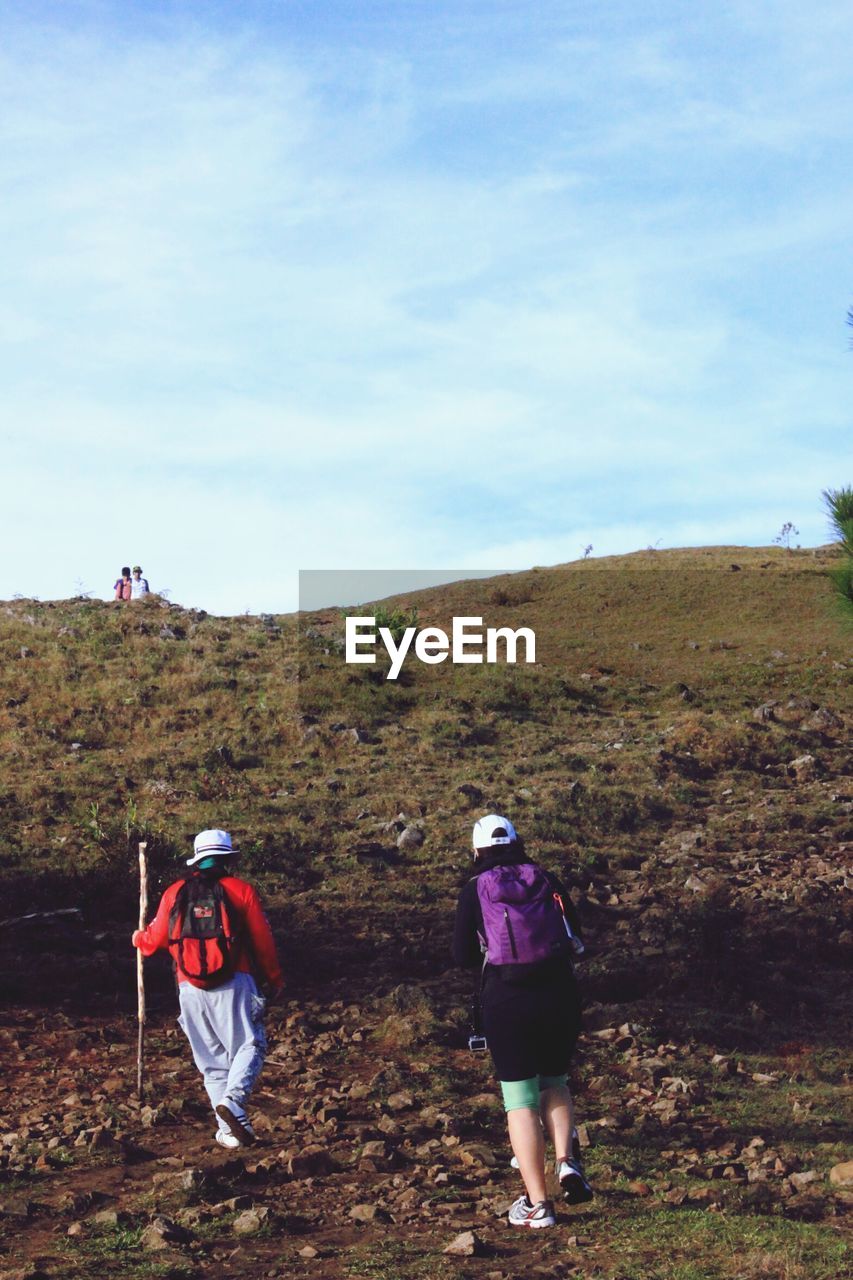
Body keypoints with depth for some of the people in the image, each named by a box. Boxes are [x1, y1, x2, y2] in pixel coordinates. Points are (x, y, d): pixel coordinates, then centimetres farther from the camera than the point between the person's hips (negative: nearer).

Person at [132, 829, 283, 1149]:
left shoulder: (175, 893, 9)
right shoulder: (241, 890, 2)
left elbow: (155, 939, 18)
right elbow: (263, 941, 5)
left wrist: (138, 939, 42)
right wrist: (273, 979, 19)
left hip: (190, 988, 3)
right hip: (233, 984, -3)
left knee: (212, 1060, 9)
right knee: (249, 1046, 4)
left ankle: (229, 1129, 5)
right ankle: (232, 1099, -22)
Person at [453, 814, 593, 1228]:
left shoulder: (475, 889, -1)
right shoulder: (547, 881, 6)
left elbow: (462, 957, 2)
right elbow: (576, 939, 10)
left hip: (505, 1000, -2)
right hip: (559, 993, 3)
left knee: (521, 1101, 5)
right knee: (555, 1082, 23)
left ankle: (537, 1204, 3)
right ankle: (566, 1160, 1)